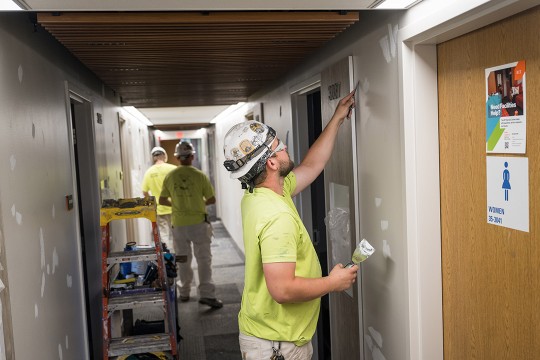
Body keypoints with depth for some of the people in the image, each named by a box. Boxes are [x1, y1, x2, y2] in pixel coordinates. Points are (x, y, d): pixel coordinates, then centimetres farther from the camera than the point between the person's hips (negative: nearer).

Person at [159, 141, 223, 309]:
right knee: (204, 258, 3)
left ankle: (184, 292, 26)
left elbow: (162, 200, 4)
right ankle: (206, 294, -2)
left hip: (179, 224, 3)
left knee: (183, 259, 16)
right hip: (198, 223, -3)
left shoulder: (170, 177, -3)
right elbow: (211, 199, -5)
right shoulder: (200, 175, -10)